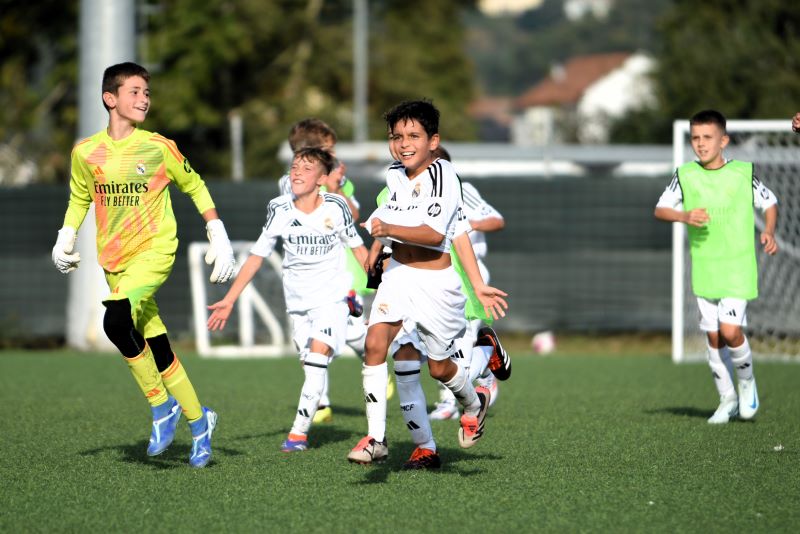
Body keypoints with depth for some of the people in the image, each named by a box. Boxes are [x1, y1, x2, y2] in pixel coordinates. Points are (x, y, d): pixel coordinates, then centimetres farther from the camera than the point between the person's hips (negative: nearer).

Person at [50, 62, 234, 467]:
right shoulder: (86, 153, 3)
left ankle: (162, 405, -12)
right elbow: (79, 198, 20)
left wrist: (218, 236, 5)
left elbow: (195, 187, 9)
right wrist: (66, 238, 5)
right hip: (114, 261, 4)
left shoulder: (159, 148, -4)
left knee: (117, 321, -27)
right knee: (157, 349, 4)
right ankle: (197, 421, 20)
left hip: (155, 251, -4)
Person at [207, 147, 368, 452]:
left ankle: (299, 431, -20)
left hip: (332, 296, -4)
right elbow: (257, 255, 4)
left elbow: (357, 247, 6)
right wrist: (230, 300, 2)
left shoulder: (335, 207, -8)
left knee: (319, 354, -18)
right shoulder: (279, 210, -3)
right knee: (310, 364, 4)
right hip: (297, 299, 4)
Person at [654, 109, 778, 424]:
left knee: (730, 330, -16)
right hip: (703, 266, 3)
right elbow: (660, 209, 5)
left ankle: (747, 383, 11)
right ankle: (727, 400, 21)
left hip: (738, 265, -3)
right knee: (713, 336, 6)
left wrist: (769, 232, -6)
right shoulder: (685, 175, 0)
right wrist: (685, 217, -14)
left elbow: (769, 203, 10)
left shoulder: (744, 173, -3)